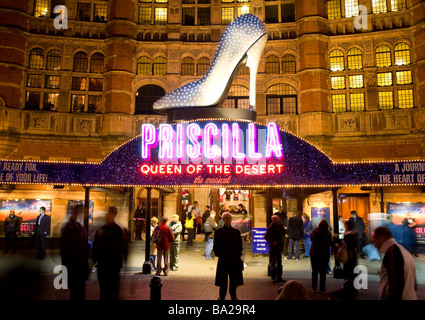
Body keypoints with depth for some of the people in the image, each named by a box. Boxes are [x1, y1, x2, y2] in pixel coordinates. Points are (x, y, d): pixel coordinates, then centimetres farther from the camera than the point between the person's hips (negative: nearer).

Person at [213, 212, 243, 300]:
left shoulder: (236, 232, 8)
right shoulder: (218, 232, 3)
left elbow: (239, 246, 9)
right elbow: (216, 246, 4)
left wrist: (238, 255, -3)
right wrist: (220, 254, -7)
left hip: (235, 259, 1)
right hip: (223, 259, -1)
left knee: (234, 279, 6)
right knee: (223, 279, 4)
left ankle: (233, 295, 22)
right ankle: (222, 296, 18)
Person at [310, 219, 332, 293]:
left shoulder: (314, 231, -1)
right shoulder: (327, 232, -11)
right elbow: (330, 243, -4)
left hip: (314, 254, 3)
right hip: (324, 254, -3)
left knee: (314, 271, 12)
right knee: (323, 272, 4)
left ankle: (314, 288, 16)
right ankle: (322, 289, 5)